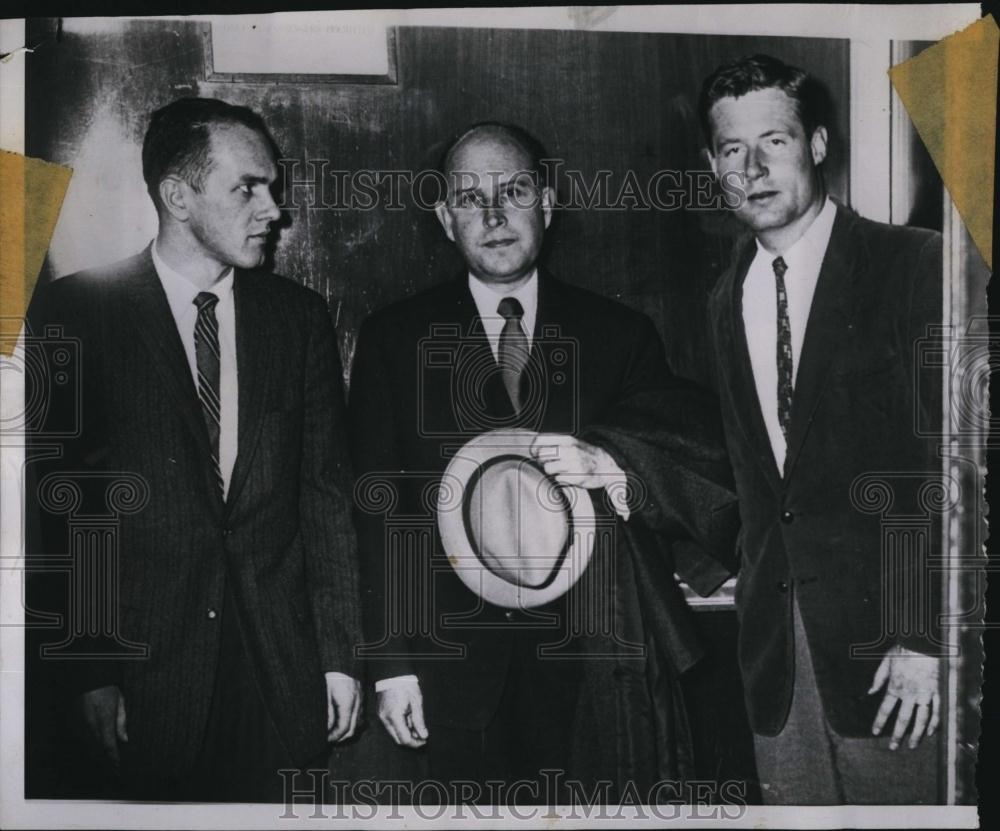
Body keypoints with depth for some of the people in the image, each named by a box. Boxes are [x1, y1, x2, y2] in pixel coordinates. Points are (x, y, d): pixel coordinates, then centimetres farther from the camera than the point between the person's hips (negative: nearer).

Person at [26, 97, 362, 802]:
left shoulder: (300, 315, 4)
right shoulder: (74, 313, -4)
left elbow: (327, 492, 5)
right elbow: (56, 503, -5)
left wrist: (340, 655, 3)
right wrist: (88, 668, -10)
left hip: (282, 666, 2)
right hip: (144, 662, -2)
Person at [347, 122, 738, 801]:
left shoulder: (621, 333, 5)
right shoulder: (394, 338, 4)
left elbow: (708, 457, -4)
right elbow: (377, 508, 1)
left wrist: (610, 465, -25)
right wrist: (392, 662, -4)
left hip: (596, 668, 1)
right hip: (457, 669, 0)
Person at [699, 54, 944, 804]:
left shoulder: (915, 265, -7)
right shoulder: (727, 299, 11)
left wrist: (928, 636, -15)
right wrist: (756, 586, 9)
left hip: (885, 632, -5)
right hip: (776, 638, 5)